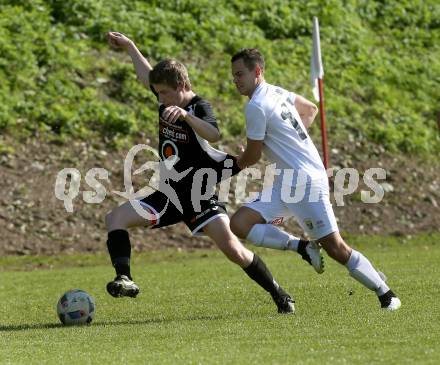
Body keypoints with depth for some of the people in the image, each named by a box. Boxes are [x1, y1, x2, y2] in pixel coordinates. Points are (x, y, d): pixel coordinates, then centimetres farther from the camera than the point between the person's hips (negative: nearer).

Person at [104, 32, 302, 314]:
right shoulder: (167, 100, 4)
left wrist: (185, 115, -53)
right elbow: (147, 76, 26)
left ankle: (280, 295, 0)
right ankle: (125, 280, -26)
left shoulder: (199, 108, -16)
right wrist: (130, 46, 34)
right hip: (169, 194, 7)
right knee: (115, 218, -11)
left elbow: (214, 135, -39)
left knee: (231, 247, -17)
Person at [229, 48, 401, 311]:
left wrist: (235, 165, 14)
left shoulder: (256, 106, -15)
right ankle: (302, 247, 1)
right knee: (239, 224, -6)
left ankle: (386, 294, 5)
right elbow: (311, 109, 30)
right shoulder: (277, 93, 13)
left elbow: (253, 156, -8)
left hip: (305, 180, -10)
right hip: (286, 183, 10)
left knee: (335, 248, -8)